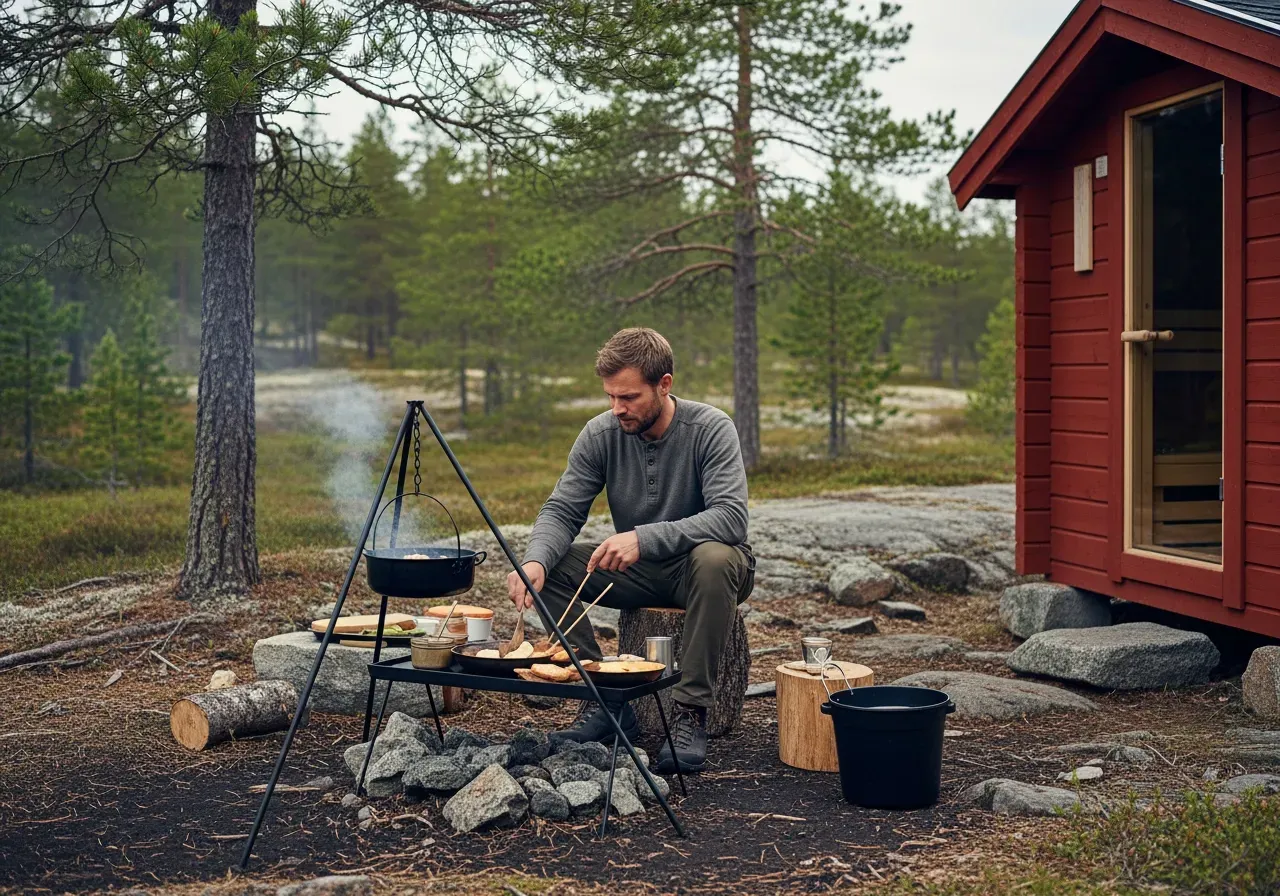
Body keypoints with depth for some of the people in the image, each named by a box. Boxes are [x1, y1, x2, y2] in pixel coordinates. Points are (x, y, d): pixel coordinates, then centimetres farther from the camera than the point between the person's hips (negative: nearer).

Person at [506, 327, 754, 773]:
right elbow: (561, 511, -10)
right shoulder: (601, 433, -9)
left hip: (702, 565, -4)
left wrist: (644, 537, -43)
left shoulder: (710, 428, -21)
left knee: (714, 558, -39)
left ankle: (691, 712, -27)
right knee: (550, 568, -17)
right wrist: (535, 560, -33)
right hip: (639, 572, 5)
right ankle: (604, 701, -8)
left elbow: (731, 517, -32)